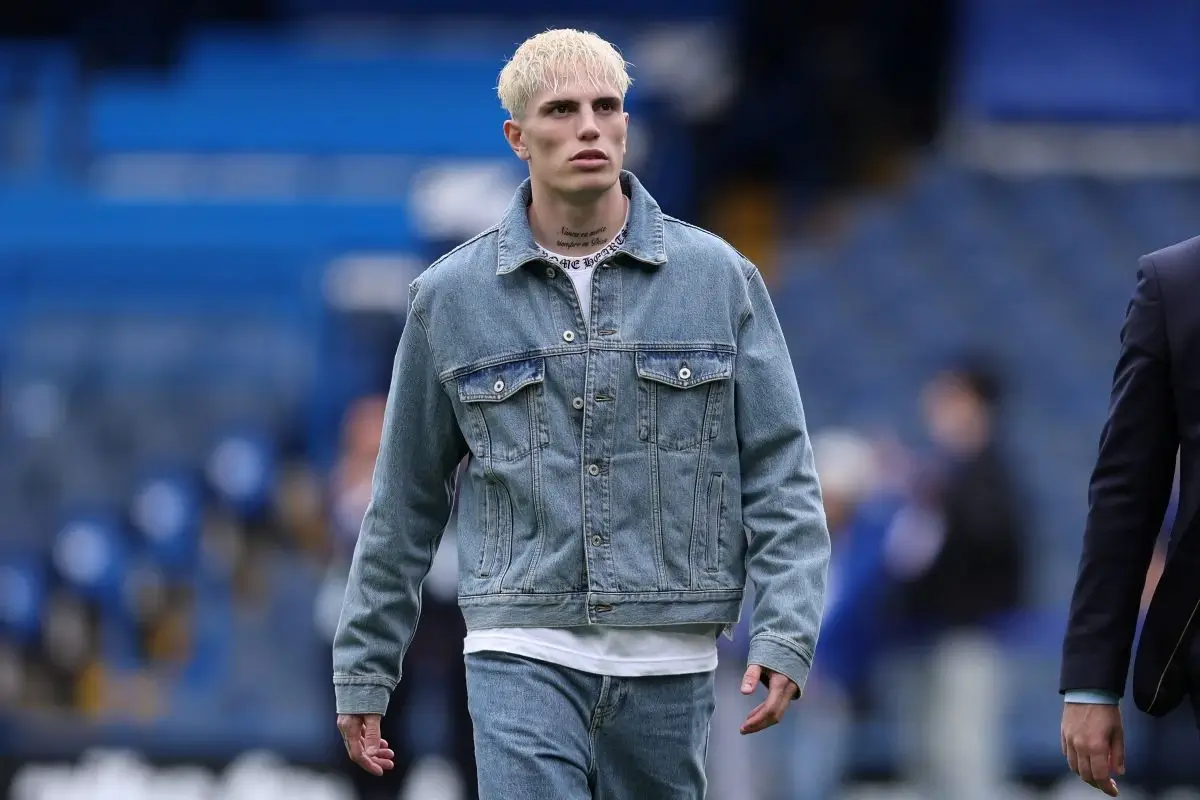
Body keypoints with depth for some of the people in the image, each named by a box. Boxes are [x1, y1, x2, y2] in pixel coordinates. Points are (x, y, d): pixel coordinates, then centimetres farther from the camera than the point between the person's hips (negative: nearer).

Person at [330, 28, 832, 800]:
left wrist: (784, 634, -9)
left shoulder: (718, 278, 3)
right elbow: (406, 499, 11)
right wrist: (364, 667, 12)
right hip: (523, 651, -1)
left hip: (668, 657, 1)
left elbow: (781, 474, 3)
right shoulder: (453, 295, 3)